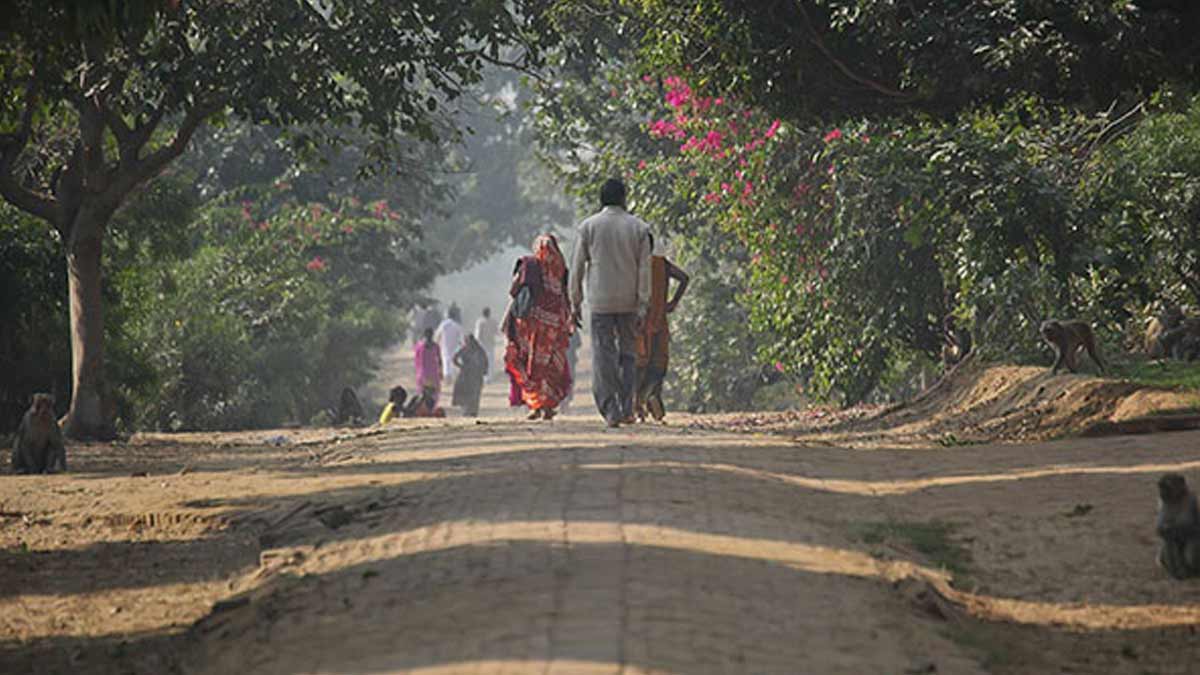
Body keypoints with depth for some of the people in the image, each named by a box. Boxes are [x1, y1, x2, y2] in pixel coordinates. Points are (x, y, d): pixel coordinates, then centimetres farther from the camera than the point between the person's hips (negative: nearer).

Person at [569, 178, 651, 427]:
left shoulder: (588, 226, 0)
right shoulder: (638, 228, 1)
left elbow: (577, 267, 1)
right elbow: (644, 268, -1)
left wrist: (575, 301, 8)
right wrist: (643, 305, 1)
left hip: (600, 301, -1)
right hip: (629, 302, 1)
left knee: (603, 356, 1)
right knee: (628, 353, 12)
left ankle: (611, 411, -5)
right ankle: (627, 409, 7)